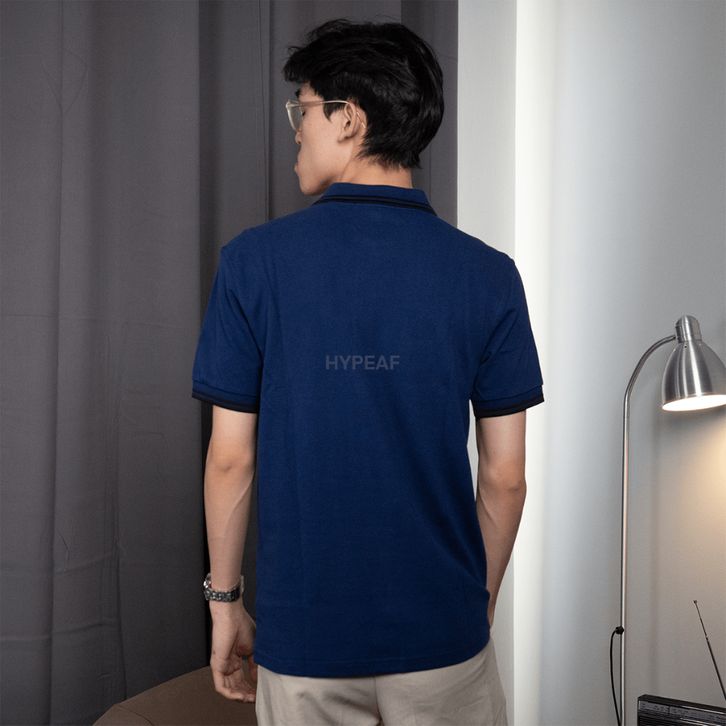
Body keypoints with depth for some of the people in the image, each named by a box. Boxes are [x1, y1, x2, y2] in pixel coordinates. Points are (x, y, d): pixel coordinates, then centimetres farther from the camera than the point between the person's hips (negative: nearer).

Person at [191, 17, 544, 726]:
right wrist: (481, 601, 11)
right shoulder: (488, 275, -7)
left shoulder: (254, 260, -9)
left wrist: (224, 600, 6)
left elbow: (231, 459, -6)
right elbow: (505, 477, -4)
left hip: (301, 633, 0)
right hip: (441, 633, 1)